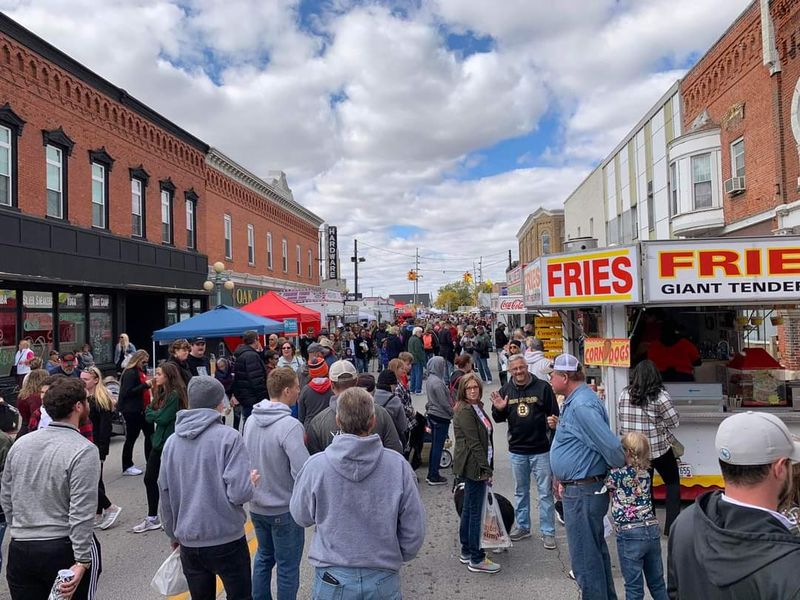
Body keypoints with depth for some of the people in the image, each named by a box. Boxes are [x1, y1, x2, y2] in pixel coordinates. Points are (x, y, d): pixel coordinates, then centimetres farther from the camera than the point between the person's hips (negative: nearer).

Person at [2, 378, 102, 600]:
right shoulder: (84, 450, -17)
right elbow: (81, 512, -20)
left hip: (19, 550, 5)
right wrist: (82, 561, -15)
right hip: (64, 549, -5)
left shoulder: (20, 444, 3)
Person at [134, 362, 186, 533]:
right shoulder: (160, 393, 10)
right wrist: (153, 412, -11)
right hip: (159, 441, 9)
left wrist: (152, 413, -5)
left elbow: (163, 418, -20)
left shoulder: (175, 394, -17)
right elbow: (149, 416, 7)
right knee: (149, 478, 12)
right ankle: (152, 518, 25)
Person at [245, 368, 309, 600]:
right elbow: (303, 472, -31)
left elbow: (246, 458, 7)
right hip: (284, 509, -7)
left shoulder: (251, 419, -4)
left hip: (256, 506, 7)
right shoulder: (290, 425, -27)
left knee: (264, 557, 26)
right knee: (287, 567, 11)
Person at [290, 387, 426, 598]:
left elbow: (301, 516, 1)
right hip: (383, 579, 0)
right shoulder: (398, 465, -16)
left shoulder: (316, 466, -17)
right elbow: (414, 530, -7)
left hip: (332, 580, 0)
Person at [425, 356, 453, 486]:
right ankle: (434, 477, 8)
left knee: (435, 445, 16)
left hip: (433, 415, 9)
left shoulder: (431, 379, 8)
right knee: (438, 446, 0)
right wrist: (453, 413, -5)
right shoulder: (437, 382, -22)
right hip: (441, 417, -9)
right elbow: (444, 402, -19)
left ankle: (431, 475, 24)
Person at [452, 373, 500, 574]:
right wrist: (486, 468, -19)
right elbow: (473, 442, -20)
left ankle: (466, 552, 28)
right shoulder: (464, 411, -17)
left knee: (468, 508, 17)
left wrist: (487, 467, 13)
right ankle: (476, 559, 6)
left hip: (475, 466, 10)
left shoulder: (477, 407, 13)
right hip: (473, 466, -10)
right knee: (476, 511, -3)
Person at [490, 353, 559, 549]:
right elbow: (499, 419, 9)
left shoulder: (542, 387, -7)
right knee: (521, 491, 18)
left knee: (545, 492, 5)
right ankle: (522, 526, 32)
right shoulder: (506, 390, 2)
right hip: (517, 450, 4)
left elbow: (554, 413, -2)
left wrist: (553, 422, -24)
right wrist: (498, 409, -13)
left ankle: (548, 531, 16)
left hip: (540, 450, -3)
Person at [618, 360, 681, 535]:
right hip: (659, 449, -3)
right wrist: (658, 422, 10)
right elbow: (675, 421, -8)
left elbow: (620, 420, 3)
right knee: (672, 483, 16)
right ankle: (671, 526, 15)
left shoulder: (624, 394, -2)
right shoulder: (660, 395, -14)